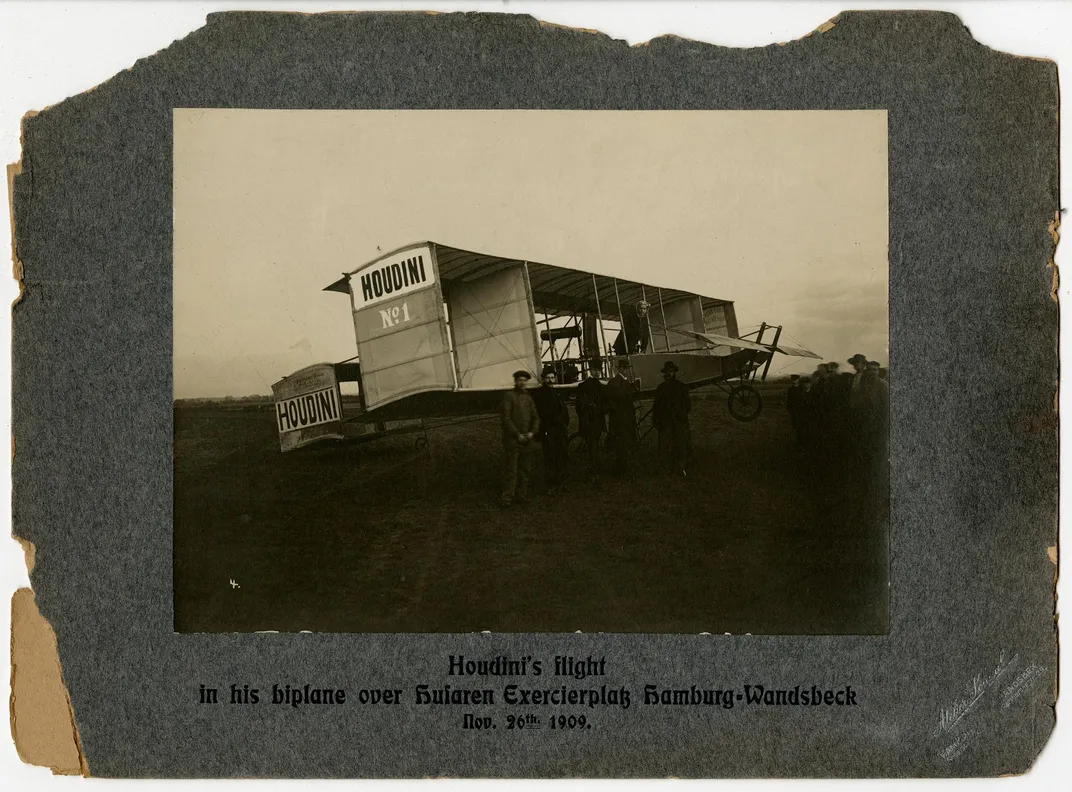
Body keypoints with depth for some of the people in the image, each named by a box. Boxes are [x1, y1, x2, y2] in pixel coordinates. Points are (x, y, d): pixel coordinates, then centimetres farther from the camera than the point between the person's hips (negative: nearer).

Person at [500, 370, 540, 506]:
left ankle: (522, 495, 14)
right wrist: (518, 435, -13)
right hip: (512, 439, -6)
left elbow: (535, 417, 14)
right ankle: (507, 498, -4)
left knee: (524, 469, 8)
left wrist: (532, 432, -4)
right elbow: (506, 418, -10)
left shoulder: (528, 398, 15)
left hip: (527, 439, 6)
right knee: (510, 469, -6)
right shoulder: (509, 396, -4)